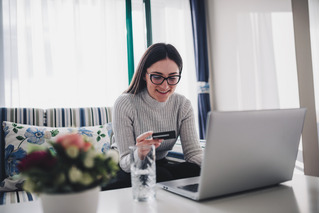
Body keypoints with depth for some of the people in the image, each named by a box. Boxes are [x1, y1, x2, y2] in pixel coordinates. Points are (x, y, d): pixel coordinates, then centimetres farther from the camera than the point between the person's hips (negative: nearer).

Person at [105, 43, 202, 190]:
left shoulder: (183, 105, -5)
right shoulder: (125, 104, -18)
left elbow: (193, 152, -10)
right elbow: (125, 162, -18)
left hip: (161, 167, 5)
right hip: (127, 174, -4)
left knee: (197, 170, -26)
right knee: (163, 176, -35)